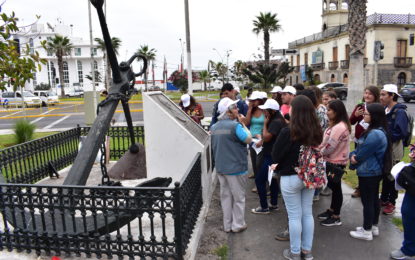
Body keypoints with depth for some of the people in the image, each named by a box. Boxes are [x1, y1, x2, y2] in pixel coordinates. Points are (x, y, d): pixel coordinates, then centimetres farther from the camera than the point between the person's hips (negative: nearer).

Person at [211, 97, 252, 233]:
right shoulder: (235, 125, -19)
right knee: (239, 197, 10)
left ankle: (227, 225, 25)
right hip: (236, 168, -6)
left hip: (220, 167, 6)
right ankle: (238, 225, 21)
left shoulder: (214, 127, 4)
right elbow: (248, 139, -10)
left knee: (225, 195, 16)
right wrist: (242, 123, -4)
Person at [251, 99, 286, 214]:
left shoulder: (276, 122, -22)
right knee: (272, 179, 19)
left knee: (259, 180, -3)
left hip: (271, 156, -11)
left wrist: (265, 123, -17)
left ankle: (264, 207, 6)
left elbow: (266, 137, -26)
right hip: (272, 154, 11)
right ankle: (274, 204, 31)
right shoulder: (275, 120, 10)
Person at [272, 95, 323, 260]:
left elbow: (275, 155, -12)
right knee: (307, 213, 16)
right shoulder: (317, 131, -3)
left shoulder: (288, 132, -21)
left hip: (290, 178, -5)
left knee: (294, 216, 7)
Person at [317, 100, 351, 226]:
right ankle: (332, 210, 35)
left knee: (336, 188, 2)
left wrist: (319, 153, -8)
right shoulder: (336, 125, 8)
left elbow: (330, 146, -24)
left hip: (336, 162, -9)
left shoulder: (339, 127, -24)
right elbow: (326, 141, 11)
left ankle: (336, 217, 15)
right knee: (333, 186, 20)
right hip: (332, 160, 9)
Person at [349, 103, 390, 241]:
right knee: (374, 199, 19)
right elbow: (361, 148, 11)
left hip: (368, 173, -10)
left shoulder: (375, 134, -27)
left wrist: (354, 157, -2)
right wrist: (353, 155, -7)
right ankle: (374, 227, 34)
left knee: (367, 202, 2)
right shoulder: (378, 131, 8)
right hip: (375, 172, 10)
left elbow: (362, 154, -22)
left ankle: (367, 231, 16)